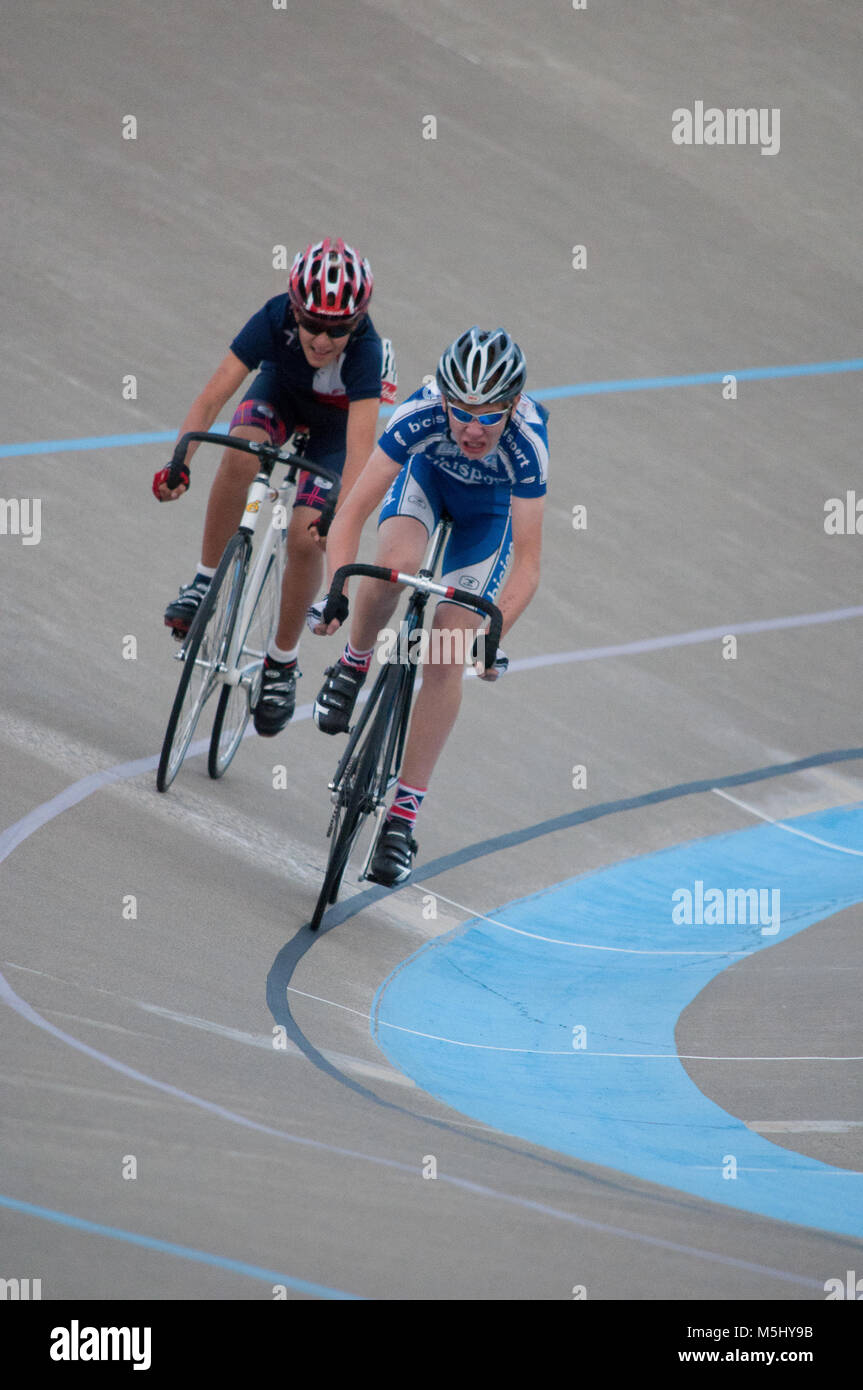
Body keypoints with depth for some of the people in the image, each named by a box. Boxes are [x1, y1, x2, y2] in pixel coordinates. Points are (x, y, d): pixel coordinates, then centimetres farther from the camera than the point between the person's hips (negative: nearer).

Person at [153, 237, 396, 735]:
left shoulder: (367, 352, -40)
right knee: (240, 455, -32)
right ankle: (206, 581, -15)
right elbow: (212, 398, -37)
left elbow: (359, 444, -47)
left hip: (336, 423, -2)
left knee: (306, 539, -15)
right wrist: (179, 462, -50)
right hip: (280, 394, 2)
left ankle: (283, 662, 7)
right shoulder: (274, 320, -35)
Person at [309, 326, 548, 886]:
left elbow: (527, 566, -36)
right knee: (396, 564, -34)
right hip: (427, 476, 1)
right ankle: (354, 664, -1)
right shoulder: (420, 416, -38)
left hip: (490, 506, 0)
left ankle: (403, 816, 0)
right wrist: (336, 593, -47)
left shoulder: (527, 443, -40)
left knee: (447, 658, -8)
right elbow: (352, 512, -35)